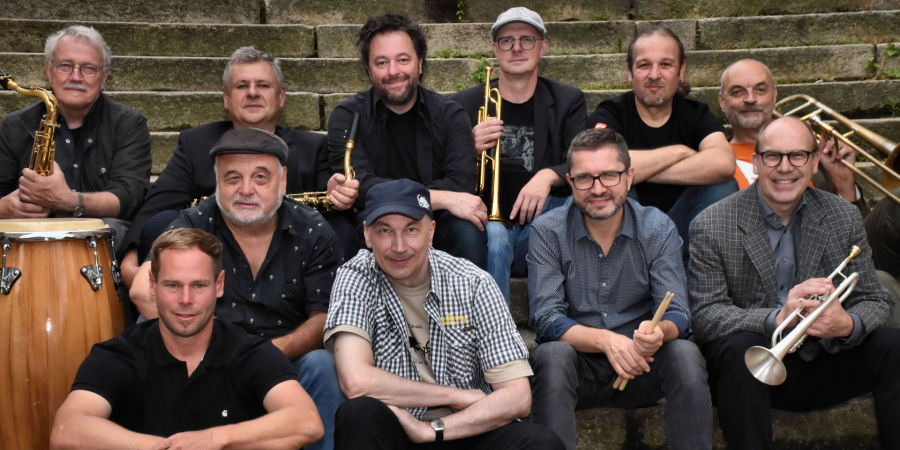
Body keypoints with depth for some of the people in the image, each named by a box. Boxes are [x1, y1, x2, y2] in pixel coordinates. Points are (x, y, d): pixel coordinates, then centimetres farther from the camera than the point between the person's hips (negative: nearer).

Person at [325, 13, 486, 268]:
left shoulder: (449, 115, 3)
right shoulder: (347, 117, 0)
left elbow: (462, 184, -14)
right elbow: (362, 185, -16)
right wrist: (442, 198, -29)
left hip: (435, 229, 1)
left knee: (466, 226, -29)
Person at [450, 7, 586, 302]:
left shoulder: (568, 101, 13)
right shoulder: (464, 105, 10)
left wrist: (549, 175, -22)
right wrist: (470, 149, -16)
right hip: (487, 221, -2)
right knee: (494, 236, -35)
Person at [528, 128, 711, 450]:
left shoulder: (658, 228, -2)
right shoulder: (547, 232, -5)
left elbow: (677, 317, -10)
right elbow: (545, 319, -13)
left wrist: (658, 332, -35)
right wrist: (605, 341, -31)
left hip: (641, 366, 1)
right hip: (578, 368, -1)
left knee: (685, 354, -27)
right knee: (553, 355, -32)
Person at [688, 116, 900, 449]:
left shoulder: (844, 218, 3)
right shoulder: (710, 227, -8)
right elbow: (704, 316, -15)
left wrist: (848, 325, -23)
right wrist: (776, 319, -32)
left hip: (819, 366, 3)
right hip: (749, 371, -3)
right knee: (739, 347, -35)